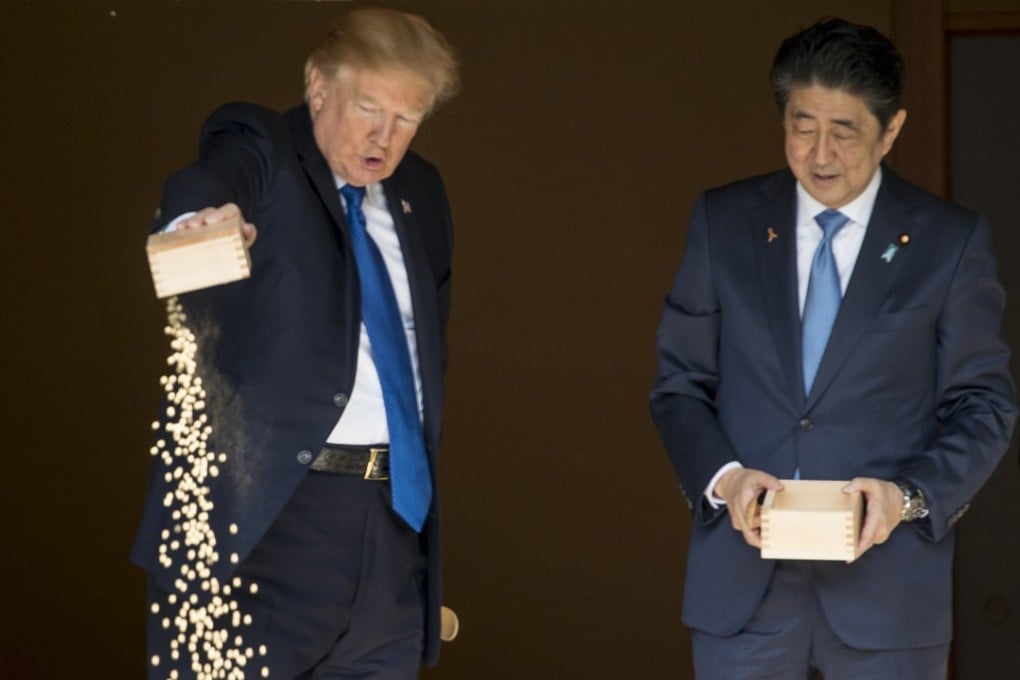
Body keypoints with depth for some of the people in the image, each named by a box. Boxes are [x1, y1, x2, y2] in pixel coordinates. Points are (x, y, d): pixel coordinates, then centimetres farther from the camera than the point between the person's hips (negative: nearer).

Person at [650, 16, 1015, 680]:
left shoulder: (952, 241, 0)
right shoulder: (724, 221, 5)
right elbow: (680, 383, 7)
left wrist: (912, 495, -15)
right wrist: (722, 475, -11)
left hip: (887, 581, -1)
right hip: (742, 577, 1)